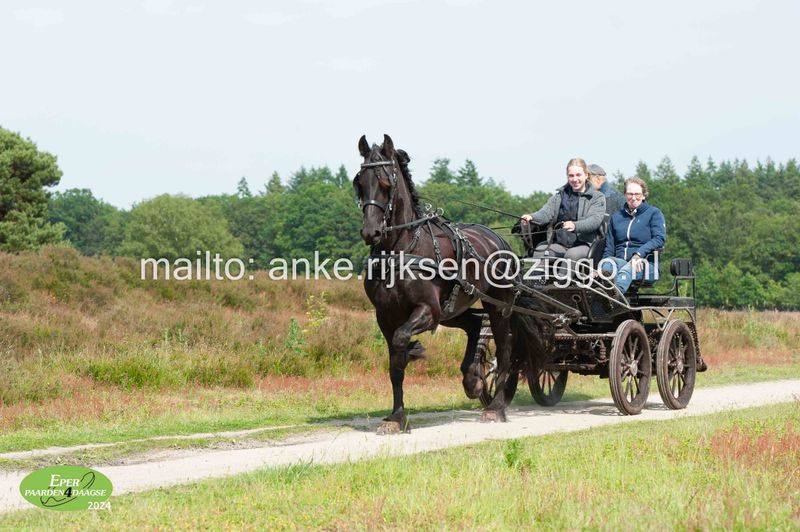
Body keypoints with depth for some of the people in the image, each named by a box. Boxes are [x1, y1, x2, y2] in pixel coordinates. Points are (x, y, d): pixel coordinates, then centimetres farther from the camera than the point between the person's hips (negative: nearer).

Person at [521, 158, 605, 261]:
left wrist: (575, 226, -34)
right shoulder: (560, 195, 19)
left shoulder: (598, 197, 5)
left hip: (584, 243, -3)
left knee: (572, 255, -36)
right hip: (559, 243, 4)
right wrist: (532, 217, -21)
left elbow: (594, 220, -12)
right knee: (539, 251, -26)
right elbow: (547, 212, 4)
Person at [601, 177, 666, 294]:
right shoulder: (616, 216, 26)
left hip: (645, 263, -3)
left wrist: (639, 253, -19)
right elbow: (609, 246, 23)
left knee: (626, 270, -40)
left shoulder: (654, 213, 14)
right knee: (606, 264, -35)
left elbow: (660, 238, -3)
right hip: (620, 260, 3)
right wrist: (606, 261, 0)